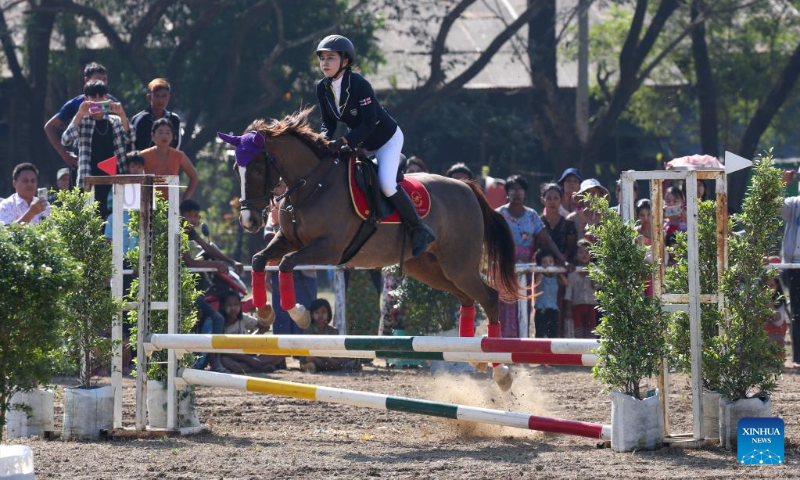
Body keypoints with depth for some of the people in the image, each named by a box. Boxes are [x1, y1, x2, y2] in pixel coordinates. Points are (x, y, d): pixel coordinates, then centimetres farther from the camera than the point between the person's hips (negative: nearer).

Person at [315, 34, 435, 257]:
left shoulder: (359, 85, -29)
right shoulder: (322, 88, -8)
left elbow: (369, 123, -30)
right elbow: (328, 122, -2)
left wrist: (344, 141, -40)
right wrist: (324, 139, -23)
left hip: (387, 138, -8)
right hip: (363, 144, 8)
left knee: (386, 183, -26)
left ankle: (419, 229, -10)